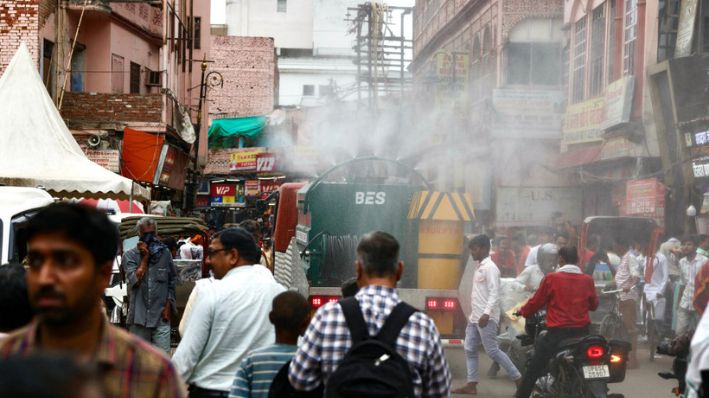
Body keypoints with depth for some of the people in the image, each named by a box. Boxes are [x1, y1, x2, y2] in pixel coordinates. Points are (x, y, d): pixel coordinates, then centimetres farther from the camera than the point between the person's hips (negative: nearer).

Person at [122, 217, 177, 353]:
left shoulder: (164, 253, 6)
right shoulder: (130, 255, 0)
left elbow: (172, 281, 11)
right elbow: (135, 280, -11)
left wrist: (168, 305, 3)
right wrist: (145, 257, -8)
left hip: (161, 316, 1)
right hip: (139, 316, 0)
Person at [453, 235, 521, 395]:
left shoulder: (490, 267, -14)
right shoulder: (481, 268, 16)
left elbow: (494, 293, -22)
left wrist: (486, 314, -30)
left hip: (486, 318, -10)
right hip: (475, 317, 10)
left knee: (492, 351, -8)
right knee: (470, 349, 8)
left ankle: (519, 380, -2)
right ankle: (471, 385, 11)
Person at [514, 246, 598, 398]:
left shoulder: (551, 278, -7)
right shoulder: (587, 280, 0)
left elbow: (536, 302, 0)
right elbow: (594, 304, 13)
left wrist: (523, 311, 19)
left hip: (557, 332, -3)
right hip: (582, 332, 3)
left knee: (533, 370, 5)